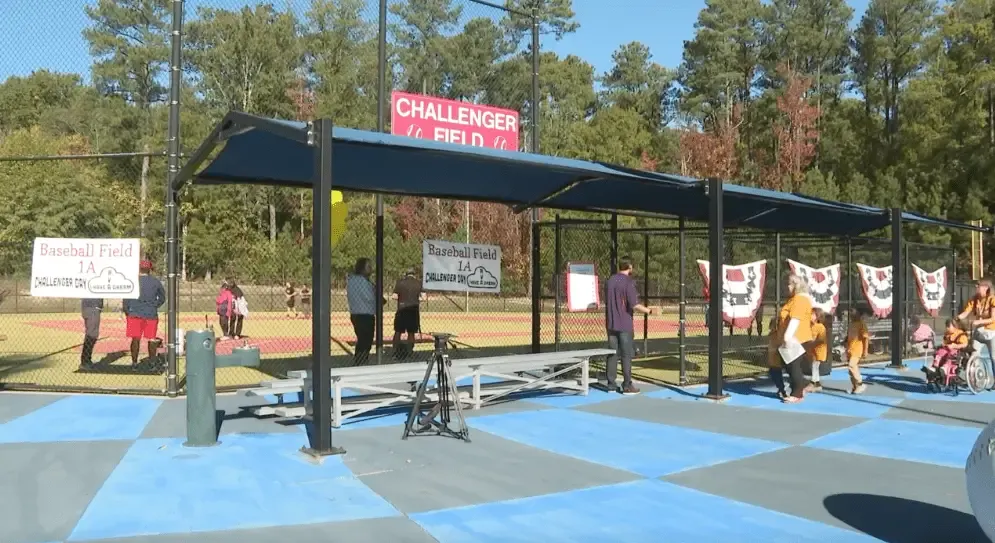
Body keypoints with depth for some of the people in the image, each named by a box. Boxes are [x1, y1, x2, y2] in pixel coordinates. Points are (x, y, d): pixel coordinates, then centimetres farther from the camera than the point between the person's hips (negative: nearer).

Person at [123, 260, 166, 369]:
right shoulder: (156, 282, 2)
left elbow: (126, 299, -3)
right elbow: (162, 298, 10)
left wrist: (127, 312, 7)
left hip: (135, 314, -1)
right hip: (151, 314, 1)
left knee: (135, 339, 5)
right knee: (152, 340, 9)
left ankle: (134, 363, 8)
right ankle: (152, 362, 12)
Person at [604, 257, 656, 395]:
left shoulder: (610, 281, 9)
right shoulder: (628, 282, -13)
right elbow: (635, 306, -19)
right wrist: (650, 311, -7)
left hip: (611, 324, 6)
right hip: (624, 325, -6)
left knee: (612, 354, 9)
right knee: (626, 355, 0)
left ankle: (611, 384, 11)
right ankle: (627, 386, 1)